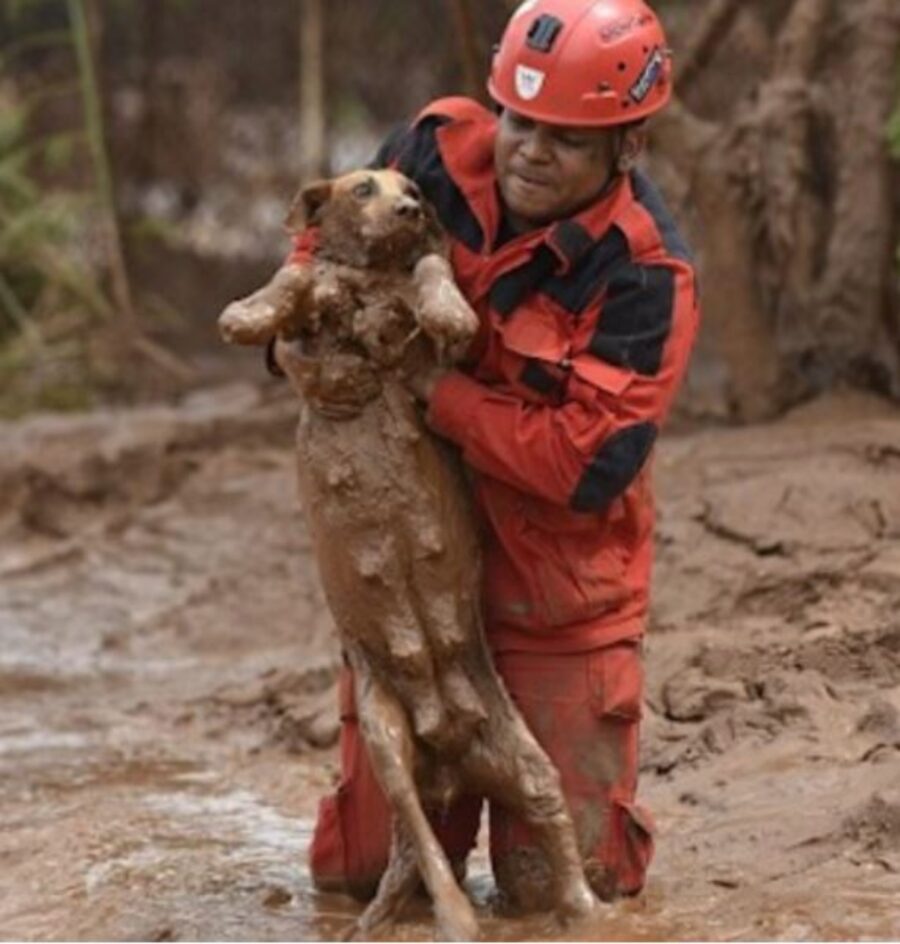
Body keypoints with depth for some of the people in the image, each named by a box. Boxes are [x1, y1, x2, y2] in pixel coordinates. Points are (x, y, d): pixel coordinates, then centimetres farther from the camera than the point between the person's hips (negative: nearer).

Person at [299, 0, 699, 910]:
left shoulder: (645, 275, -21)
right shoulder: (437, 152, -9)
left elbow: (587, 464, -28)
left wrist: (432, 389, -25)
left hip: (557, 599, -3)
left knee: (557, 885, 1)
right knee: (357, 869, 7)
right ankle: (451, 795, 40)